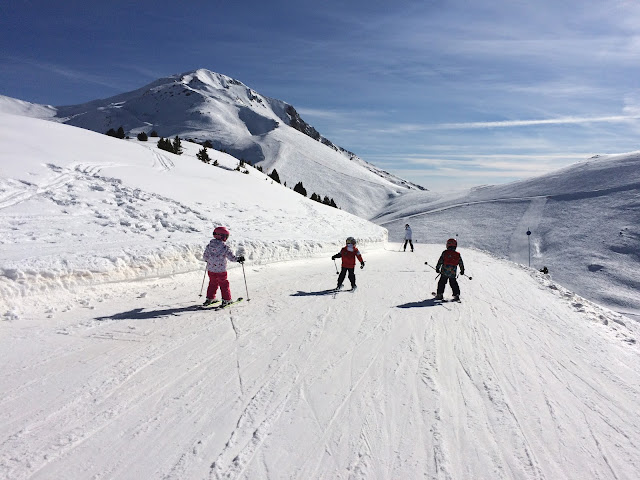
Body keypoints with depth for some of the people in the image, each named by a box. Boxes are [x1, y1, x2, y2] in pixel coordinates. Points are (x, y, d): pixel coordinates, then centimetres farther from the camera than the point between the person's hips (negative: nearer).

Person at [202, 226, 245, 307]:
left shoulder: (209, 245, -3)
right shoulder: (225, 247, -16)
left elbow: (205, 257, 5)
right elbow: (232, 257, -13)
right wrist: (239, 259, 4)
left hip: (210, 269, 4)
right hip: (221, 270, -4)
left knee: (212, 283, 21)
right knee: (224, 284, 10)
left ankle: (210, 298, 26)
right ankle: (226, 299, 13)